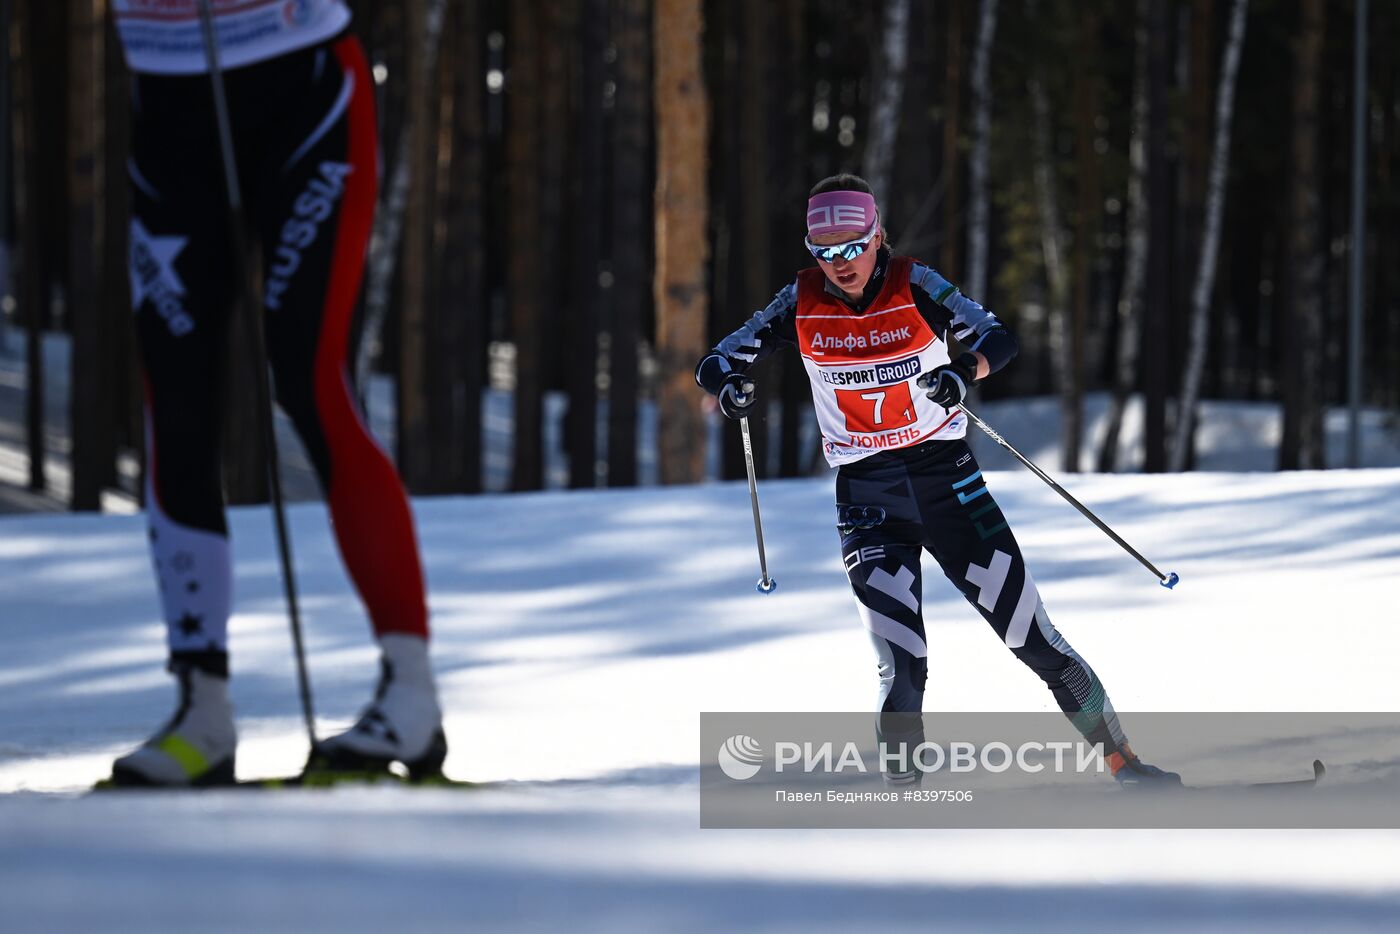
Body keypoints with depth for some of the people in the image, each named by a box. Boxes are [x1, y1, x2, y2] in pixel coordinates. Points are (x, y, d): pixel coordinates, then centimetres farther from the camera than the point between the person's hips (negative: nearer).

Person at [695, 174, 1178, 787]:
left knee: (1026, 625, 1)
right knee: (900, 660, -15)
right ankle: (902, 783, -3)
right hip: (865, 492, 1)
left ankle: (1119, 756, 11)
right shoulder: (802, 304, -4)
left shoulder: (915, 287, -9)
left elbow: (997, 338, -17)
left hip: (944, 475, -1)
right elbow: (717, 363, -1)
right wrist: (728, 385, -25)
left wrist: (964, 372, -39)